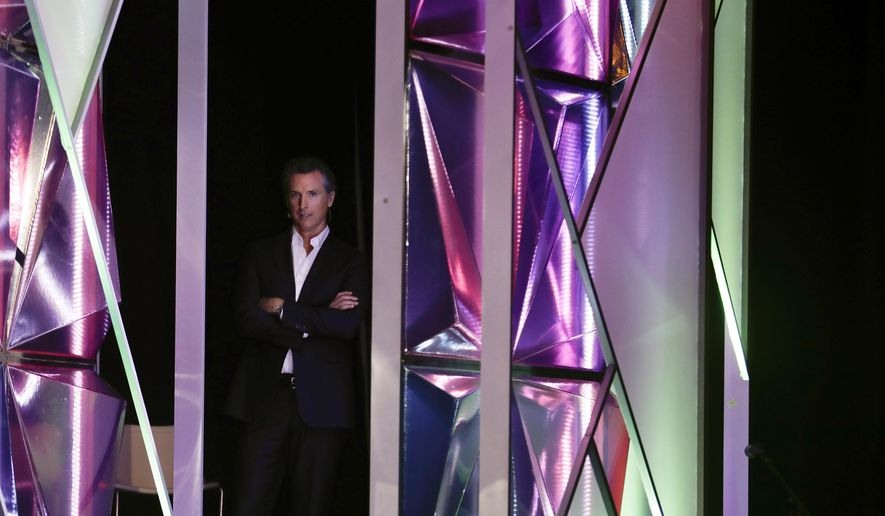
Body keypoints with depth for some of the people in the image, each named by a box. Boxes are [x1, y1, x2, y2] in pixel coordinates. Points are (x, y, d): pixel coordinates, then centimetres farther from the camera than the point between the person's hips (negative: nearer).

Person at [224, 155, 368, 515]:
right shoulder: (259, 255, 13)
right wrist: (317, 318, -8)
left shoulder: (350, 262, 7)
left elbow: (348, 325, -9)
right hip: (265, 399, 1)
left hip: (321, 403, -1)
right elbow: (246, 320, -1)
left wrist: (281, 308, -6)